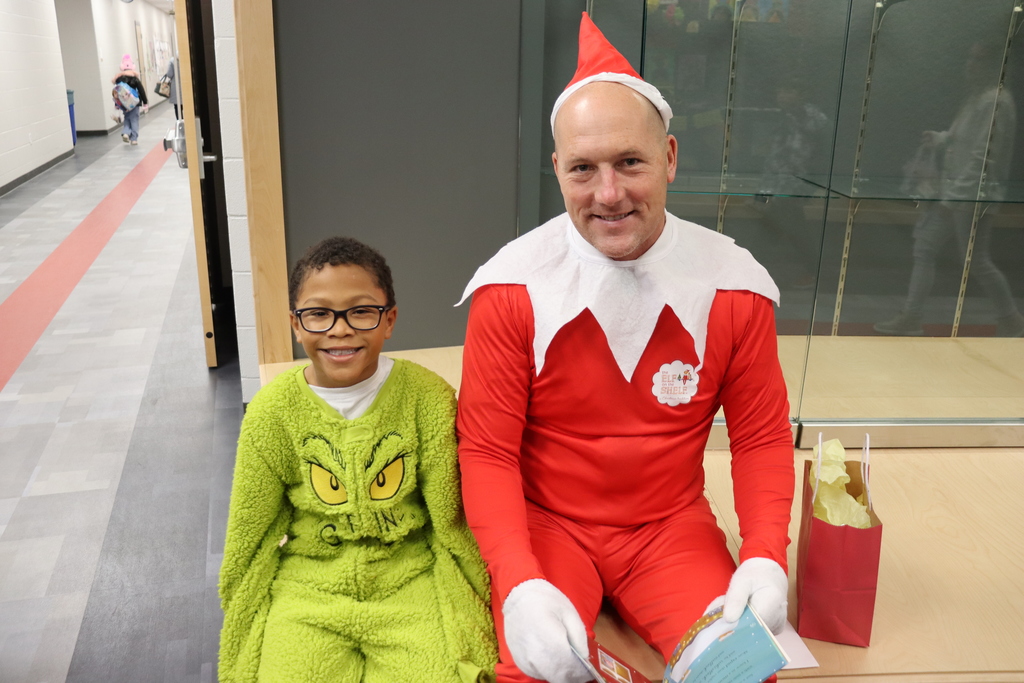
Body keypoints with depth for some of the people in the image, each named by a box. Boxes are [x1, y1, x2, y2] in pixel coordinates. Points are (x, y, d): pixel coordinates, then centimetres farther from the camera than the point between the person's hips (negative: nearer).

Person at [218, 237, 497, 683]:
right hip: (308, 587, 1)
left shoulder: (427, 397, -10)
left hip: (411, 581, -1)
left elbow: (451, 518, -3)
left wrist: (468, 608, -1)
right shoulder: (272, 411, -7)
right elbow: (252, 530, 3)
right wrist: (246, 624, 5)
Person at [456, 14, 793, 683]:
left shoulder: (734, 287, -9)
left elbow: (762, 437, 0)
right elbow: (487, 449, -11)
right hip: (545, 526, -2)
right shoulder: (512, 290, -14)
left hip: (673, 527, 2)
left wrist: (766, 557, -16)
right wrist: (519, 583, -25)